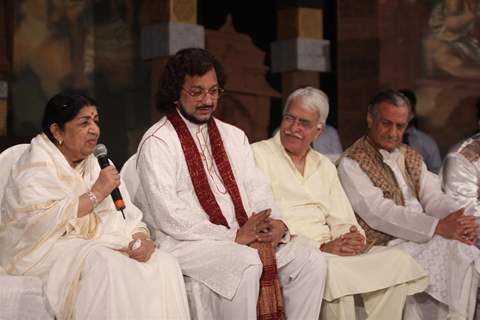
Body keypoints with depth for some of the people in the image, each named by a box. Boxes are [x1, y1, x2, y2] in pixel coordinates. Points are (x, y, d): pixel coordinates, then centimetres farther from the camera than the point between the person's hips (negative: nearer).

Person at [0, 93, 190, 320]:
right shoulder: (37, 165, -6)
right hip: (49, 250, -7)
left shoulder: (98, 163, 17)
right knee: (108, 267, -35)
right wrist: (96, 194, -18)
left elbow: (127, 216, 11)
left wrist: (141, 238, -12)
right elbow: (41, 222, -23)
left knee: (165, 264, -17)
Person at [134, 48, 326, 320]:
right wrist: (233, 236, -17)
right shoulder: (157, 143, -4)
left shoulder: (234, 136, 20)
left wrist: (276, 223, -9)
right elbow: (168, 215, -13)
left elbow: (257, 188, 14)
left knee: (312, 261, -13)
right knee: (246, 263, -34)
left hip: (244, 234, 7)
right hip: (187, 241, -6)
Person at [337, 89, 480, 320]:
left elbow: (432, 197, 9)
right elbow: (378, 212, -16)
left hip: (423, 238, 6)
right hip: (385, 246, -6)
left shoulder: (411, 157, 20)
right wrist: (437, 227, -24)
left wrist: (458, 219, -15)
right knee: (457, 251, -25)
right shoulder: (351, 163, -4)